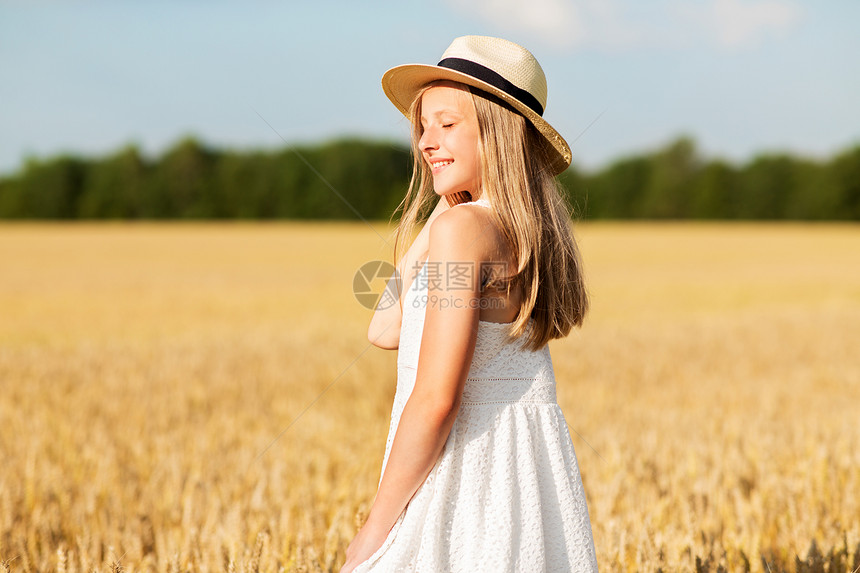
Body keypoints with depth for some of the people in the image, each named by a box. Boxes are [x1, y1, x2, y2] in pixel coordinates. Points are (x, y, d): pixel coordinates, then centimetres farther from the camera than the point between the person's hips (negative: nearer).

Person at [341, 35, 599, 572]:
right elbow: (386, 330, 15)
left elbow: (437, 398, -19)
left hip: (464, 480, -9)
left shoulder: (465, 228, -14)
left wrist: (376, 528, -12)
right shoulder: (529, 234, 11)